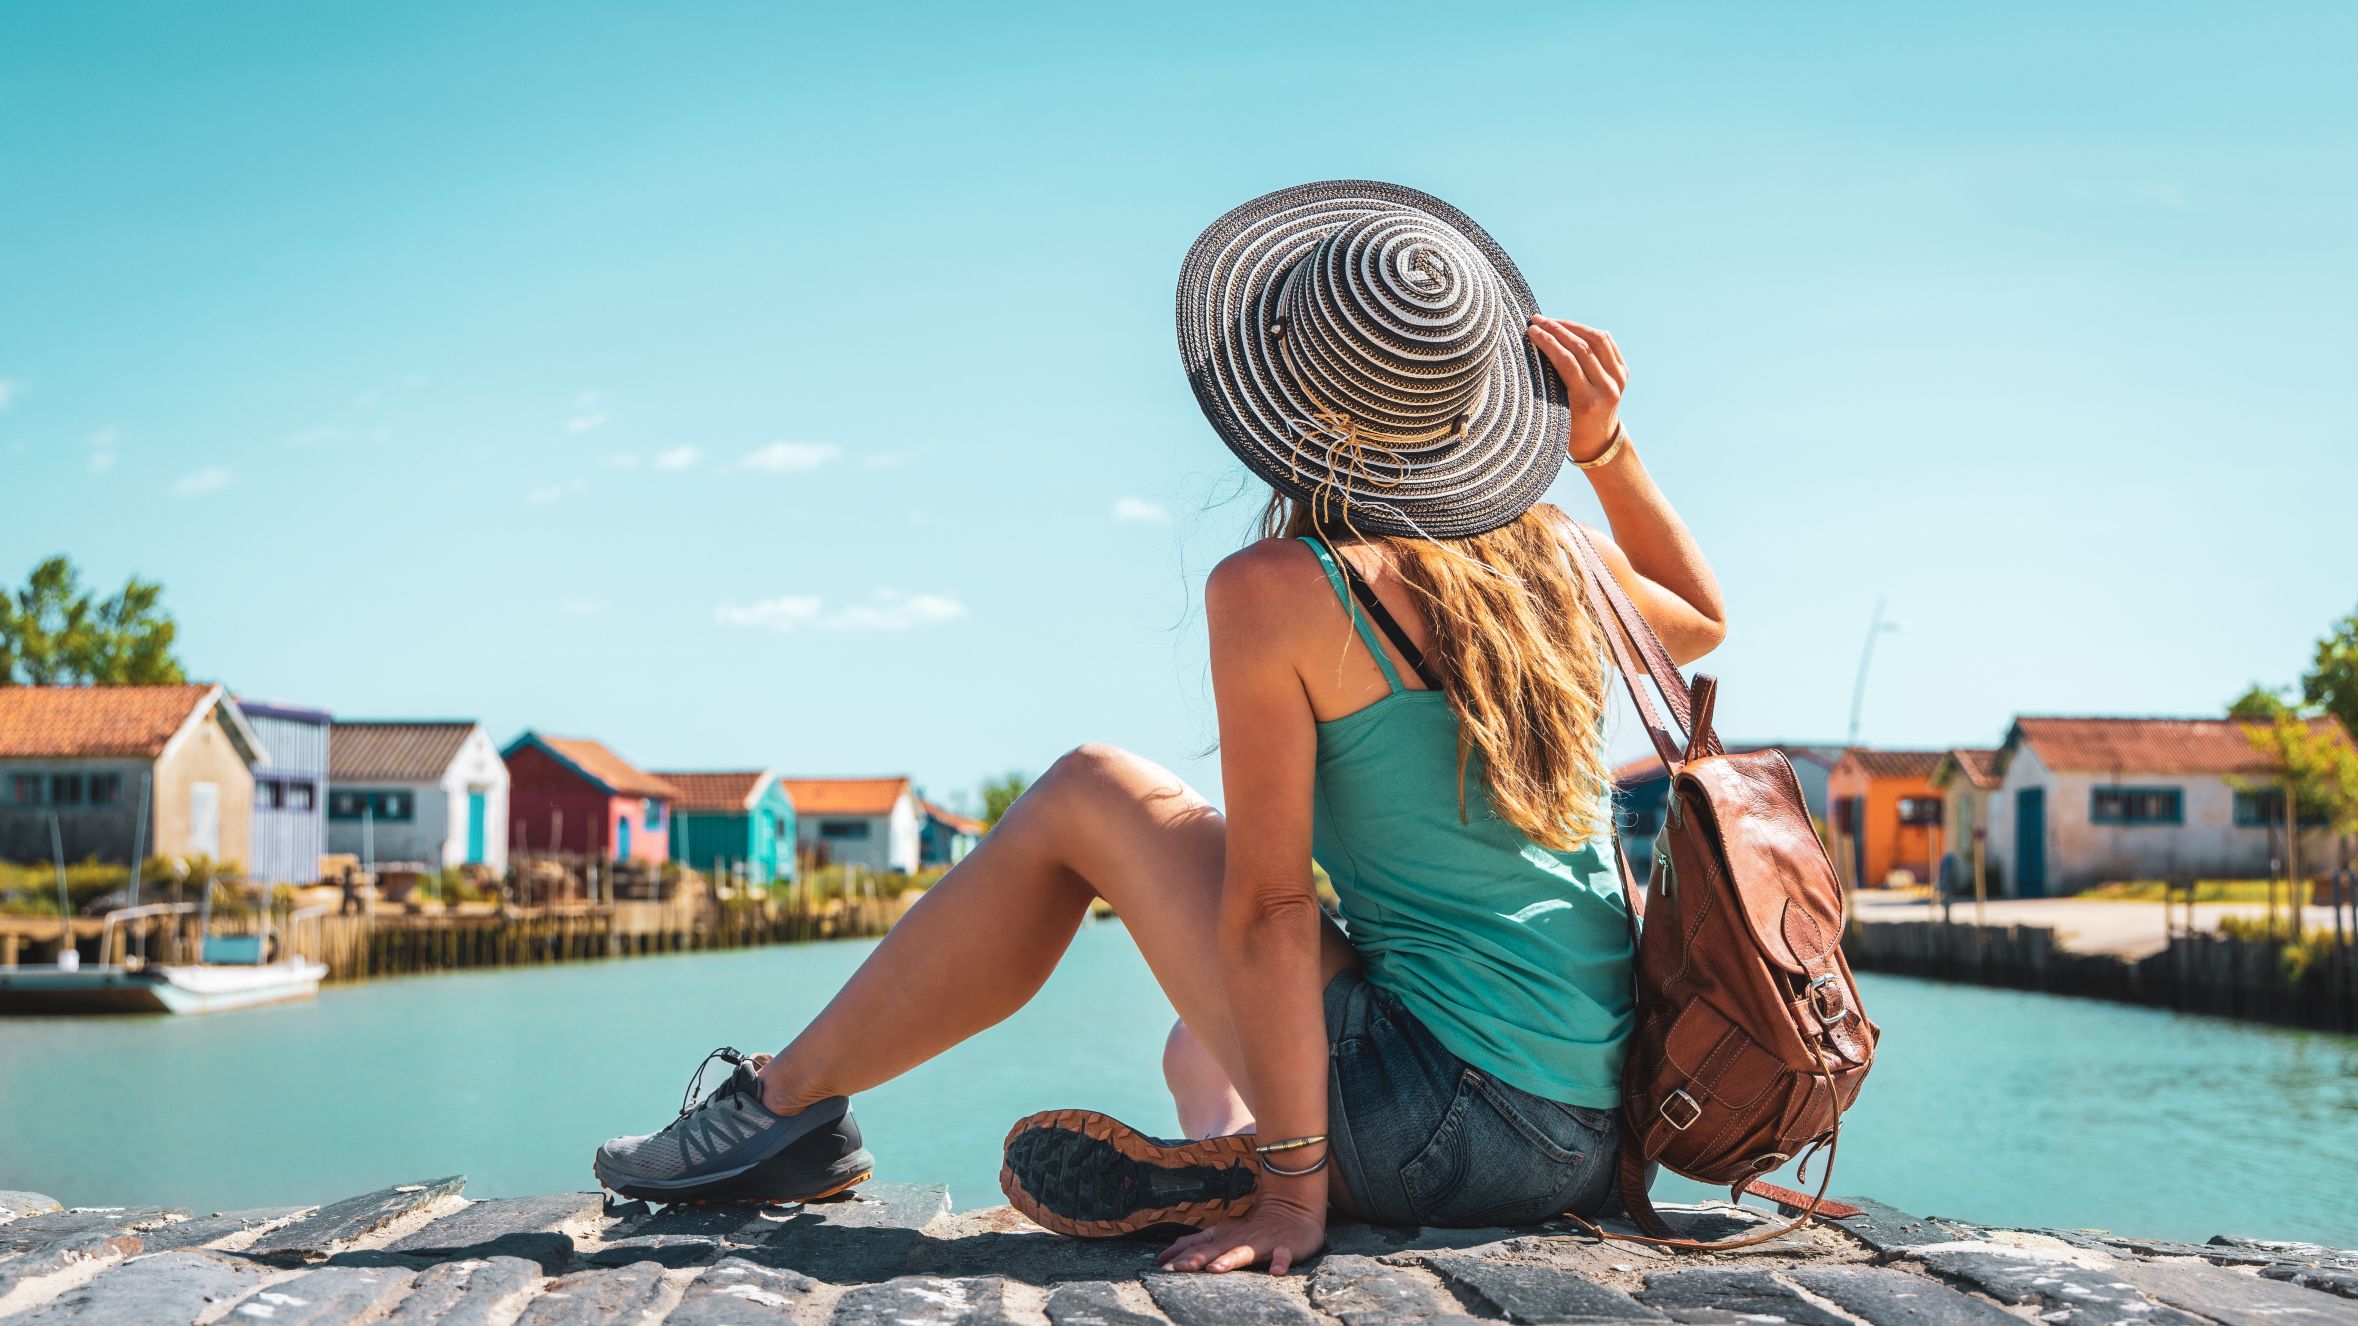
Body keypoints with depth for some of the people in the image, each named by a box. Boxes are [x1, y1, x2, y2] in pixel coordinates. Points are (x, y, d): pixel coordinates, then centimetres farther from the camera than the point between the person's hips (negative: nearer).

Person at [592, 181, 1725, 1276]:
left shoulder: (1275, 593, -13)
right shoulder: (1547, 552, 6)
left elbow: (1270, 906, -14)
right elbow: (1699, 620, 28)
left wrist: (1293, 1190, -11)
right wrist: (1608, 446, 15)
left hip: (1450, 1134, -7)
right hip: (1597, 1148, 7)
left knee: (1087, 797, 7)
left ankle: (790, 1103, 16)